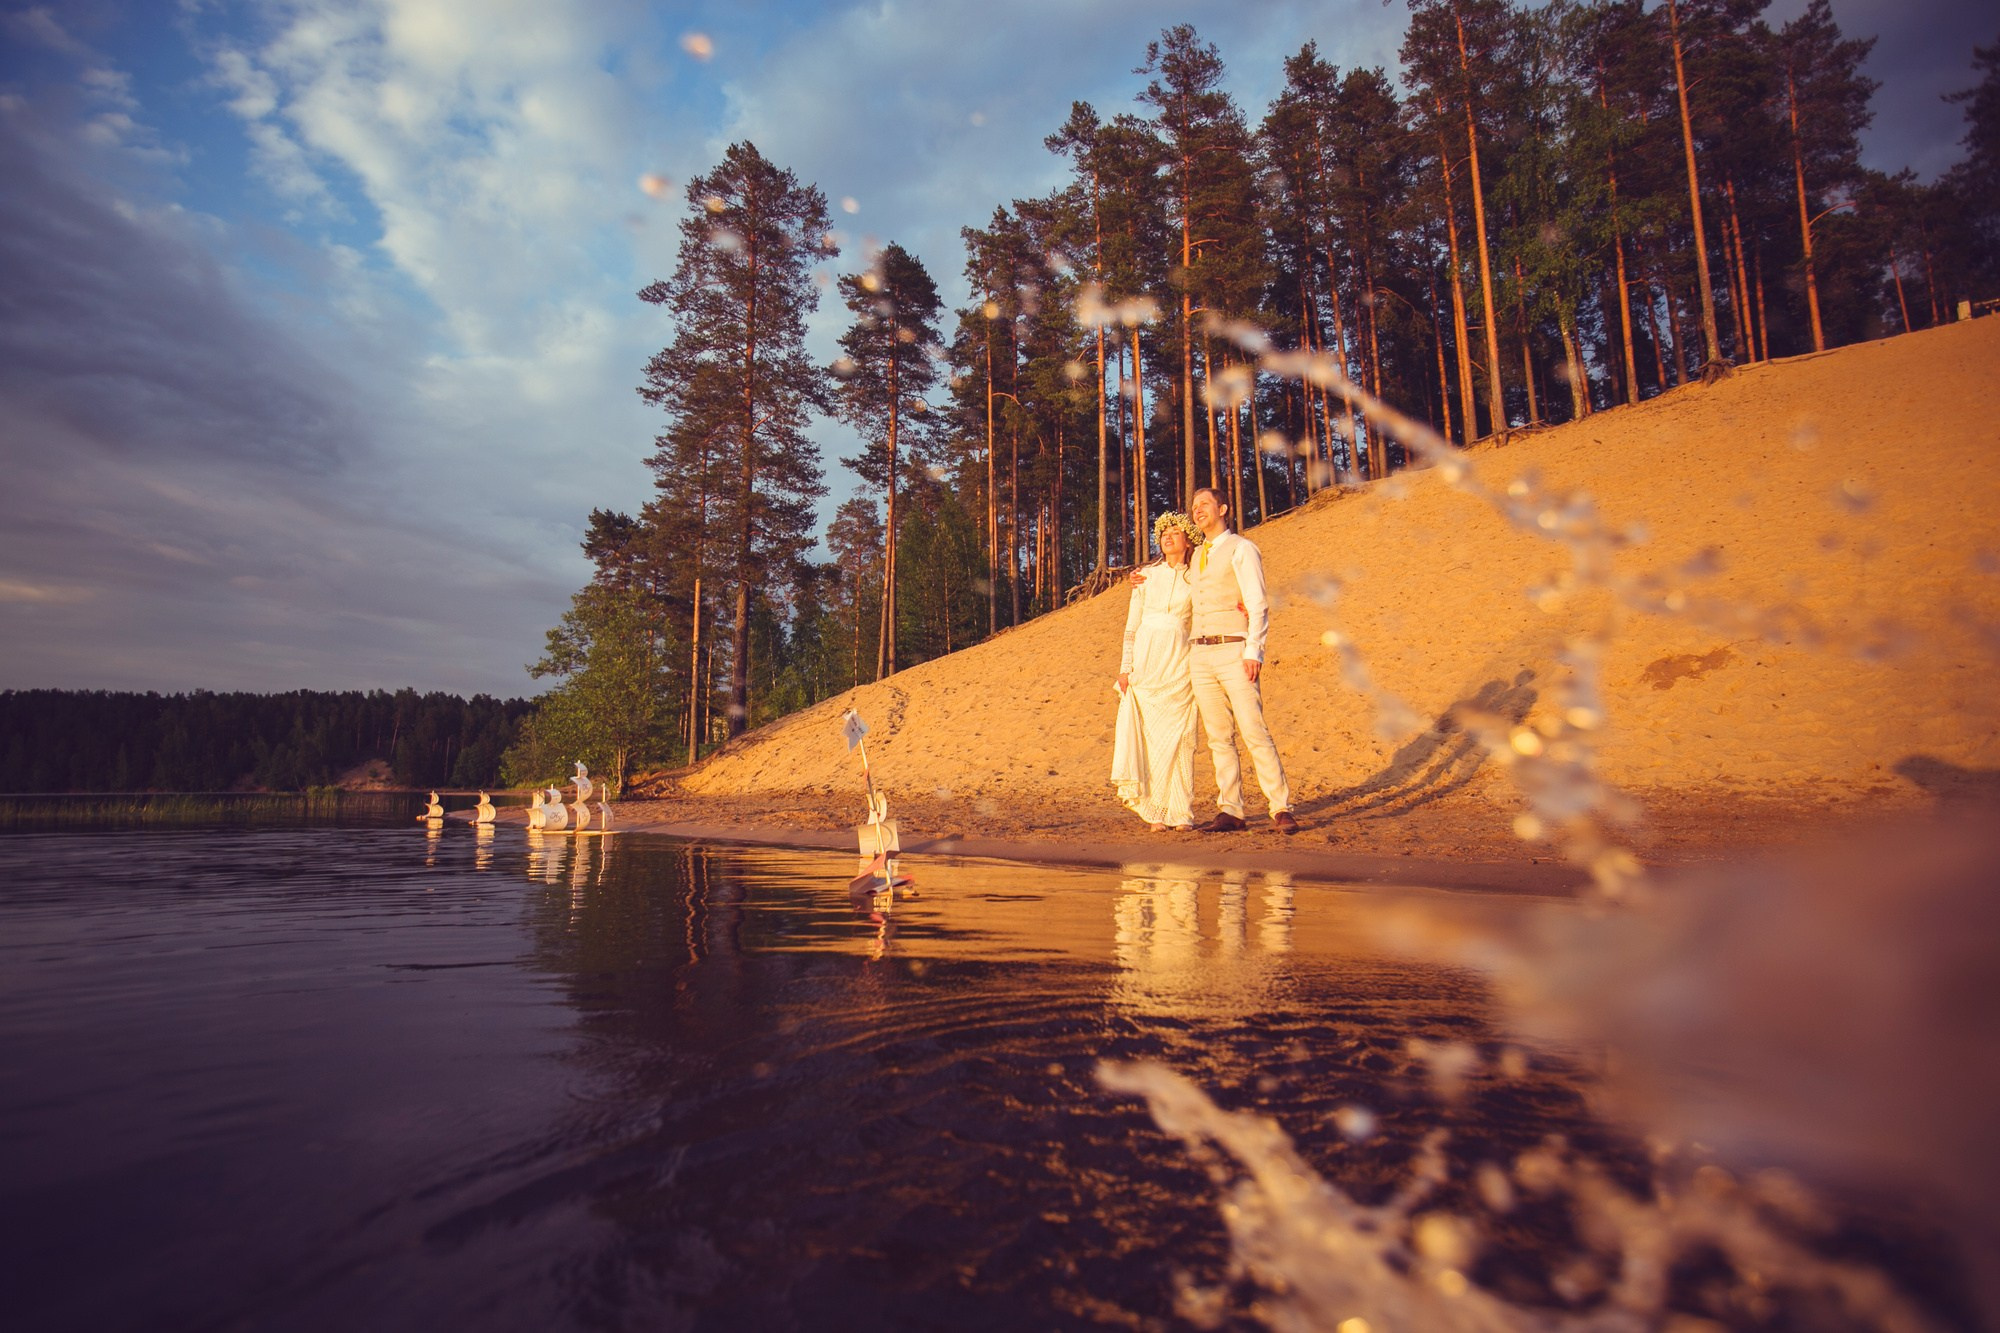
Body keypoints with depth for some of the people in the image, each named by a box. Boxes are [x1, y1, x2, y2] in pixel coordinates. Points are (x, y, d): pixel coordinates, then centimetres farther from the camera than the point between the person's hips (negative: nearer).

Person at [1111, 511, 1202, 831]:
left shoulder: (1195, 580, 7)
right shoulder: (1147, 575, 9)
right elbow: (1132, 624, 8)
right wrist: (1125, 667, 2)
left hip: (1179, 663, -1)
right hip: (1145, 660, 1)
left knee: (1179, 735, -4)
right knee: (1149, 734, -2)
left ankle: (1181, 811, 1)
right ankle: (1156, 811, 3)